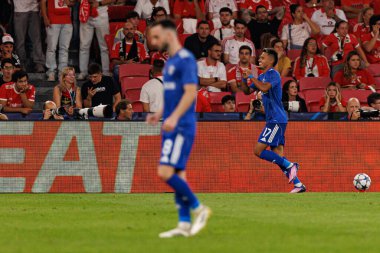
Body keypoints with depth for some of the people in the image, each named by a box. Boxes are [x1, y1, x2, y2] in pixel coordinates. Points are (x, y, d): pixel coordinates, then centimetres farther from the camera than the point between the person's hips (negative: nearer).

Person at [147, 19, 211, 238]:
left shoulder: (185, 59, -12)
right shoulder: (170, 62, 17)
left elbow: (190, 92, -20)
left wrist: (174, 117, -29)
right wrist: (159, 115, 17)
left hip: (181, 127, -10)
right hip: (172, 127, 10)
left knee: (166, 172, -15)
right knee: (177, 174, 7)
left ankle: (199, 209, -4)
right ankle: (185, 224, 8)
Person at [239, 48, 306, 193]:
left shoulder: (273, 74, -10)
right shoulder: (262, 76, 18)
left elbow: (264, 88, -28)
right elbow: (247, 91, 22)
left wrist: (251, 77, -15)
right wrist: (244, 79, 4)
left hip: (277, 120, -10)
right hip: (273, 120, 10)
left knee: (259, 150, -13)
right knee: (277, 156, 5)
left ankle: (290, 165, -10)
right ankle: (298, 185, 5)